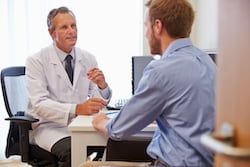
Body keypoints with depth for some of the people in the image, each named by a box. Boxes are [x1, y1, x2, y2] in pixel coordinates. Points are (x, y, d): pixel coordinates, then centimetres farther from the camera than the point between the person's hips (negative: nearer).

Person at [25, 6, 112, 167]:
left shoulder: (88, 59, 6)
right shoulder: (36, 61, -7)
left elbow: (100, 101, 3)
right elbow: (39, 104, -19)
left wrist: (102, 85, -21)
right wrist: (77, 109, -35)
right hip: (49, 125, -4)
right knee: (71, 150, -34)